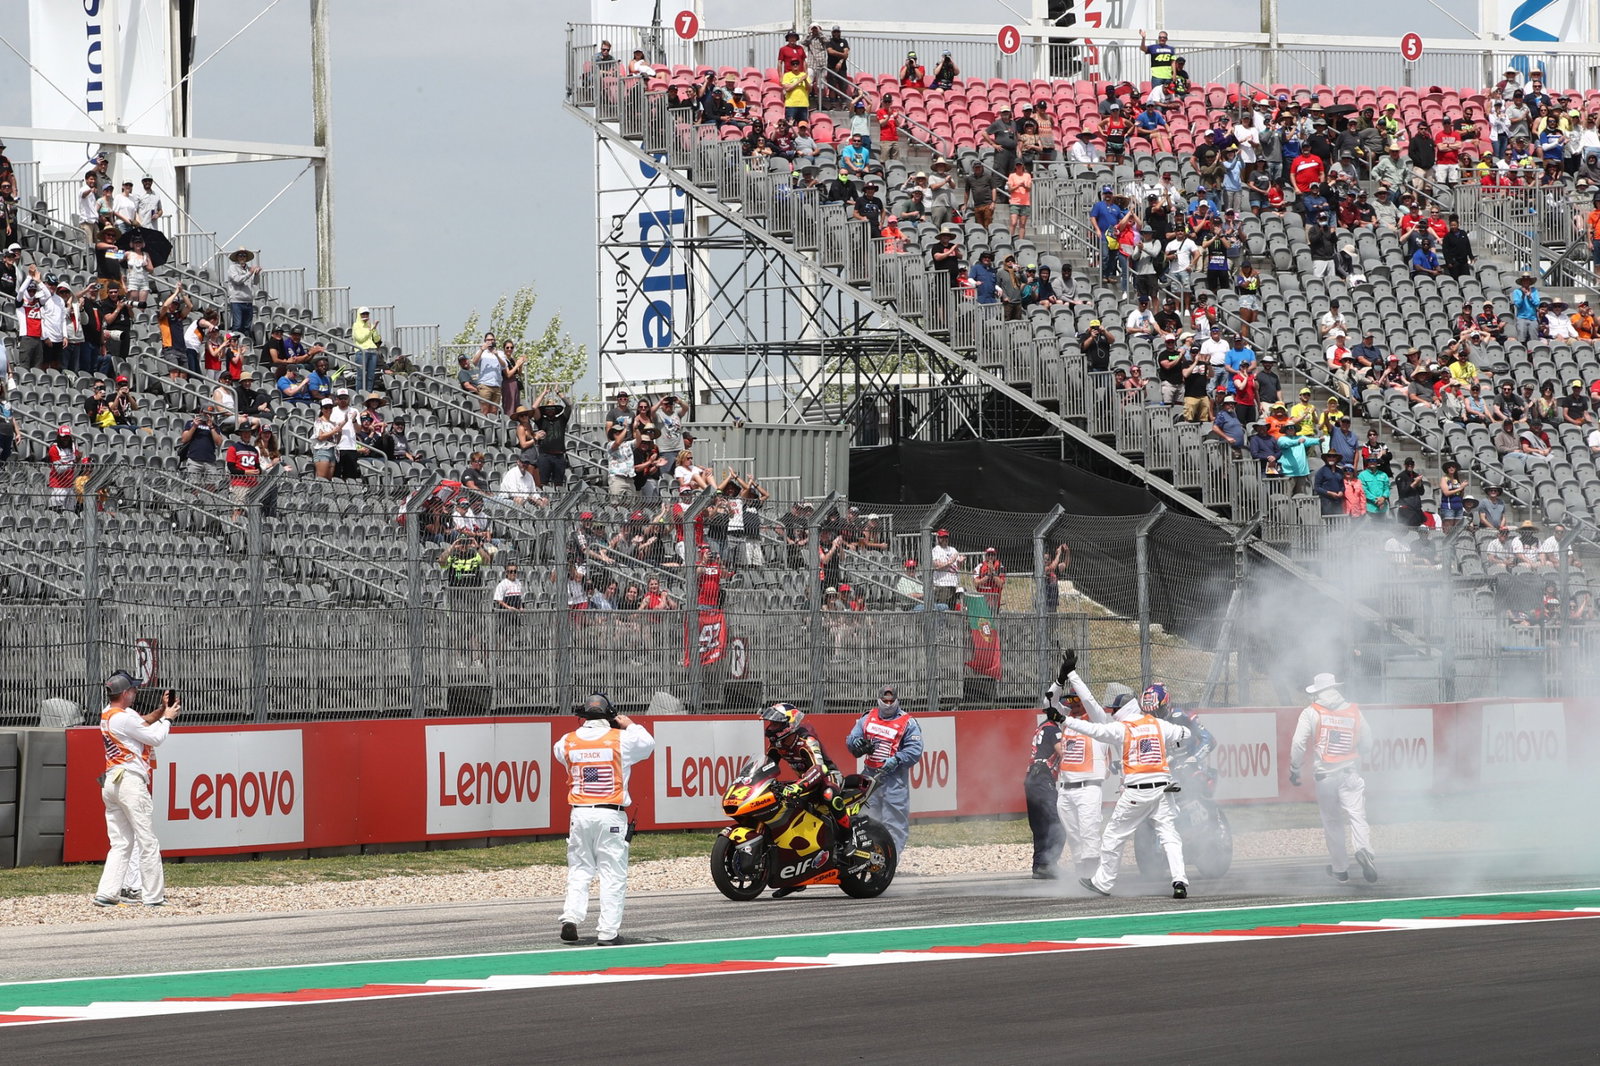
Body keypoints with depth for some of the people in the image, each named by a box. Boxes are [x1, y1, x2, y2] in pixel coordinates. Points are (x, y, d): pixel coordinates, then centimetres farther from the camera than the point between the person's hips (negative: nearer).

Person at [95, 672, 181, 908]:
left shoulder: (109, 714, 14)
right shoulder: (122, 718, -14)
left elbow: (141, 723, 27)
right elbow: (155, 738, -7)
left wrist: (161, 710, 16)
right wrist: (167, 718, 8)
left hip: (110, 783, 9)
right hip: (129, 780, -9)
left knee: (121, 843, 8)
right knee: (147, 841, -3)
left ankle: (107, 893, -3)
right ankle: (153, 896, -1)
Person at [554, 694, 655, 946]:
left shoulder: (569, 741, 2)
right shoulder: (620, 739, -4)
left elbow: (559, 752, 26)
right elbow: (648, 743, 13)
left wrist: (585, 729, 28)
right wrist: (630, 725, 28)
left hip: (580, 813, 3)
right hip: (611, 815, -3)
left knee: (579, 870, 11)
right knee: (613, 874, 0)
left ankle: (571, 918, -6)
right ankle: (608, 932, -3)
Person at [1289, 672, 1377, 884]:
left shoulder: (1311, 713, -2)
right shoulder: (1354, 712, 6)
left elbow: (1298, 743, -10)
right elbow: (1367, 745, 12)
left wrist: (1294, 769, 2)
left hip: (1325, 775, -1)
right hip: (1351, 773, 1)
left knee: (1332, 823, 10)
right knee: (1357, 817, -6)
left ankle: (1340, 869, 15)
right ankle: (1363, 849, -33)